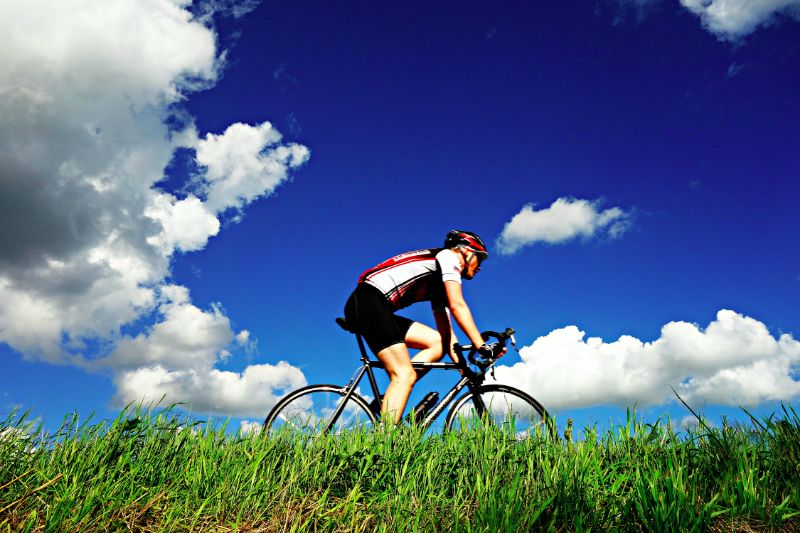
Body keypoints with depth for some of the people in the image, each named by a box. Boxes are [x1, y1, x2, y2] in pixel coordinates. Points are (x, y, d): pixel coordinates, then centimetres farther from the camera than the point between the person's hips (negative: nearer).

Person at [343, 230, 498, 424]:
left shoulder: (440, 284, 27)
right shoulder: (448, 256, 2)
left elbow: (446, 334, 22)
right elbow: (457, 305, -13)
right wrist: (482, 346, -14)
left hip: (379, 310, 9)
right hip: (368, 301, -9)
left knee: (437, 342, 4)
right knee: (405, 375, -16)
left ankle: (387, 402, -3)